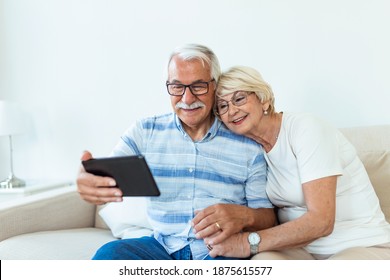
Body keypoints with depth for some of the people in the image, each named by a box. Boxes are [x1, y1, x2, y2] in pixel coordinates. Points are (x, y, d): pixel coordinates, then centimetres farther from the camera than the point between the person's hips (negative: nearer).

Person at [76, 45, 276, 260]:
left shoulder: (248, 145, 3)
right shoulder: (144, 132, 7)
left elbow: (268, 216, 4)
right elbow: (107, 179, -4)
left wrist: (245, 216, -22)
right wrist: (89, 182, -30)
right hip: (163, 247, 3)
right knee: (110, 253, -27)